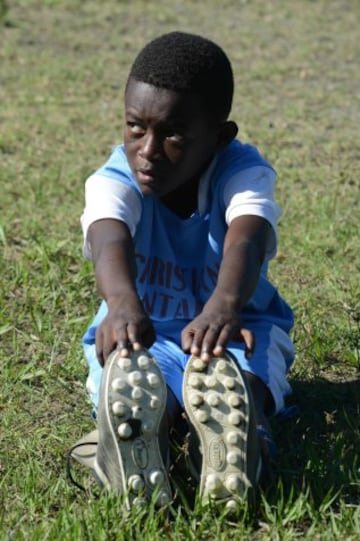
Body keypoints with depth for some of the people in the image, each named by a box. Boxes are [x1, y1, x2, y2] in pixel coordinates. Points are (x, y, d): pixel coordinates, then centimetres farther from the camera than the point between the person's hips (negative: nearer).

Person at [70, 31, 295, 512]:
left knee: (243, 374, -38)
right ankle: (133, 439, -68)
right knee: (130, 373, -37)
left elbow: (245, 241, -40)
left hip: (236, 325, 0)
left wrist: (225, 305, -64)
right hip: (146, 332, 0)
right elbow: (111, 242, -39)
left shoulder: (244, 174, -17)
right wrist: (123, 303, -64)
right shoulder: (114, 181, -15)